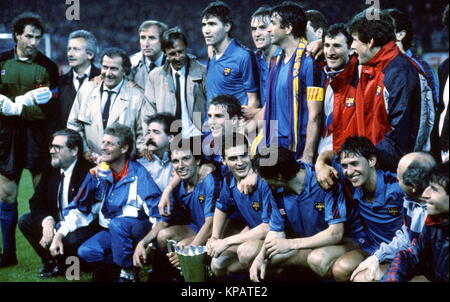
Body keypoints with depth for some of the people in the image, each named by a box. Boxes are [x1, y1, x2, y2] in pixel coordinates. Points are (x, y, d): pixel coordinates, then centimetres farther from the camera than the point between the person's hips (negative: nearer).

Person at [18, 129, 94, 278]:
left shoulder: (89, 172, -19)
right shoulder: (51, 171, 4)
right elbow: (36, 202, 2)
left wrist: (58, 232, -28)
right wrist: (47, 221, -21)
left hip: (82, 227, -7)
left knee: (72, 239, -36)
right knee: (25, 221, -8)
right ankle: (50, 261, 4)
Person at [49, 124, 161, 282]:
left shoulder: (138, 174, -15)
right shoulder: (98, 174, 0)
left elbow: (158, 213, -21)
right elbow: (79, 208, 5)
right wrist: (59, 235, -7)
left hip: (138, 229, -5)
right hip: (111, 231, 5)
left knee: (117, 224, -35)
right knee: (85, 252, -21)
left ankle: (128, 273, -14)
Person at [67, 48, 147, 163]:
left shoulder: (137, 97, 2)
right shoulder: (86, 90, 10)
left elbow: (143, 135, 6)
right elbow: (74, 125, 16)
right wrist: (84, 150, 5)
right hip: (90, 162, 2)